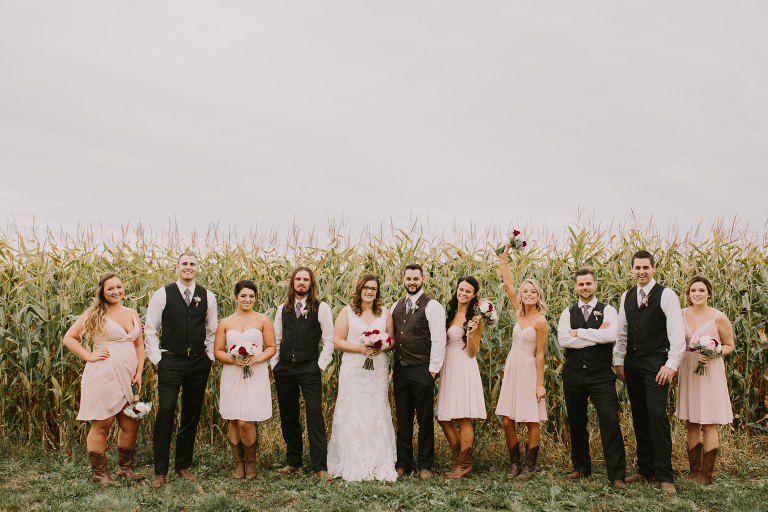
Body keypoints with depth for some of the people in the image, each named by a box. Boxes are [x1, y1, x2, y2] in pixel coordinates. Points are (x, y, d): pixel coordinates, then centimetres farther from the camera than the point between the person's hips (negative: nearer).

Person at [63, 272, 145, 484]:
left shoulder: (132, 314, 13)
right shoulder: (95, 314, -2)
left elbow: (139, 345, 17)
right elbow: (69, 338, 1)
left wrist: (139, 373, 9)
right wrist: (89, 356, -8)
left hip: (126, 377, 5)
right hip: (103, 376, -5)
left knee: (131, 425, 9)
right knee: (102, 425, 2)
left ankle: (126, 468, 25)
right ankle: (99, 473, 15)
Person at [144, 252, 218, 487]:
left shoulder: (207, 297, 6)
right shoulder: (162, 295, 0)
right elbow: (150, 330, 3)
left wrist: (209, 357, 8)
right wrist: (156, 359, -2)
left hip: (199, 361, 3)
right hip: (171, 361, -2)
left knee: (192, 414, 8)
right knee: (165, 410, -12)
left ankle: (184, 466, 21)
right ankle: (160, 471, -2)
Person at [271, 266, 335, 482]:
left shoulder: (321, 308, 0)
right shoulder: (283, 309, 11)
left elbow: (329, 341, -1)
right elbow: (276, 339, 16)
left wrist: (320, 366, -6)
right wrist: (275, 364, 9)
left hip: (308, 368, -4)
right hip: (284, 368, 4)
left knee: (315, 415, -8)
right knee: (288, 417, 10)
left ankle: (320, 466, -4)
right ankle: (293, 462, 22)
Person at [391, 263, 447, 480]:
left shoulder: (432, 306, -6)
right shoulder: (396, 306, 13)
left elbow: (438, 340, -9)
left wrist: (432, 370, -11)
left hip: (422, 370, -5)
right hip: (400, 370, 5)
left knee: (425, 420, 4)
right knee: (403, 419, 11)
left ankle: (425, 465, 16)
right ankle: (403, 463, 22)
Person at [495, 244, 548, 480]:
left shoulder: (540, 321, -10)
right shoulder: (519, 313, 6)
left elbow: (540, 354, -10)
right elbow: (507, 284, 7)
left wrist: (540, 384, -10)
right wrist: (503, 258, 3)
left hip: (528, 370, -6)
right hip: (511, 369, 6)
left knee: (531, 421, 4)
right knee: (507, 421, 6)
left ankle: (530, 465, 16)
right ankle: (514, 462, 21)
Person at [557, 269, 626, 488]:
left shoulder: (608, 310, 2)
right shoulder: (568, 313, 8)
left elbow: (612, 335, -18)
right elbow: (563, 340, -9)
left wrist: (579, 332, -12)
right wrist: (596, 336, -11)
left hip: (601, 375, -2)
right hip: (574, 374, 3)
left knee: (610, 421, -9)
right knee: (576, 423, 11)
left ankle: (617, 474, -1)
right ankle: (581, 467, 26)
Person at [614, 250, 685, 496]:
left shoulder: (666, 295, -6)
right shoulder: (627, 296, 11)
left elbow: (676, 332, -10)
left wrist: (672, 364, -16)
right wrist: (619, 361, 14)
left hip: (656, 362, -5)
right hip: (632, 362, 5)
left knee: (657, 413, -12)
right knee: (639, 416, 9)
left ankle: (664, 475, -3)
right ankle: (645, 468, 19)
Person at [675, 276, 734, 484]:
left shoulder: (719, 317, -8)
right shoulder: (682, 315, 4)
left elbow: (729, 346, 1)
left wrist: (712, 354, -17)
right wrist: (676, 369, 10)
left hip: (710, 372, -4)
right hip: (687, 371, 4)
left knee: (709, 426, 1)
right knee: (692, 424, 10)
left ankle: (707, 474, 11)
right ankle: (694, 470, 20)